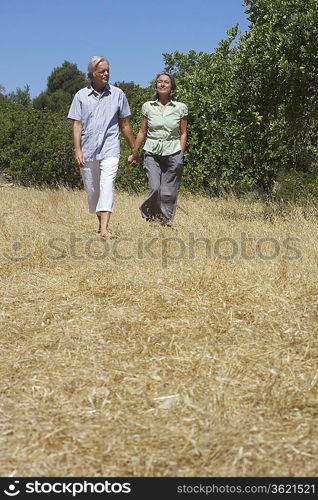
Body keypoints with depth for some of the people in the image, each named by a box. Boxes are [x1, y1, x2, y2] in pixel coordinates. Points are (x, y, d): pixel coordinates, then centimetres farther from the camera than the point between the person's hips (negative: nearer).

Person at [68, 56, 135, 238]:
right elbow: (77, 125, 2)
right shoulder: (81, 95, 5)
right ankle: (100, 221, 31)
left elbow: (125, 124, 10)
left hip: (109, 149, -2)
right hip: (88, 150, 2)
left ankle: (104, 229, -24)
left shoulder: (117, 94, 5)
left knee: (107, 186, -16)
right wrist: (77, 151, -7)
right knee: (92, 190, 10)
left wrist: (134, 150, 12)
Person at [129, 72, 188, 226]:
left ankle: (165, 222, 13)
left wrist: (181, 154, -2)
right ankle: (151, 218, 11)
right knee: (155, 189, -13)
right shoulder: (148, 106, 7)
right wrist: (134, 153, 12)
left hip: (173, 152, 0)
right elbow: (142, 132, 11)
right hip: (152, 153, 0)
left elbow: (183, 133, 7)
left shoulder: (180, 108, 4)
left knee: (168, 193, -2)